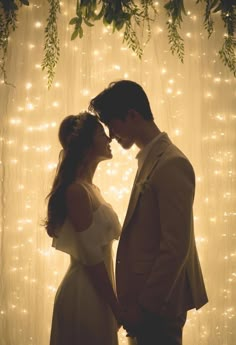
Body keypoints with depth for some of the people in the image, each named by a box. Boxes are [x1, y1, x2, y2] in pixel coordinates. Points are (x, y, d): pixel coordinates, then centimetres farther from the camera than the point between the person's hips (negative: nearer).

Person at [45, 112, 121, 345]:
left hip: (94, 292, 9)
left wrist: (113, 304, 17)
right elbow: (91, 257, -19)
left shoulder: (90, 188, 11)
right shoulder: (76, 190, -16)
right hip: (84, 294, -9)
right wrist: (117, 308, -14)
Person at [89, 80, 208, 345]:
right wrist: (133, 301, 13)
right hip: (146, 296, 8)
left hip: (158, 305, -8)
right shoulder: (150, 159, 11)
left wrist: (144, 304, -17)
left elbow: (176, 247, -21)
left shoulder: (171, 164, -17)